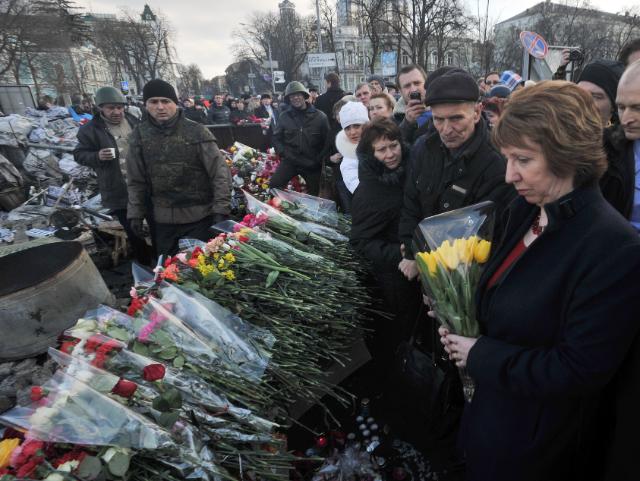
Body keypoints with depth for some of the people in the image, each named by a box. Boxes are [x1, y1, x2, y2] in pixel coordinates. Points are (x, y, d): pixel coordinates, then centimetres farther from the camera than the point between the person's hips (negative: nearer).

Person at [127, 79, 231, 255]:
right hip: (163, 219, 4)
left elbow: (220, 172, -10)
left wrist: (220, 210, -16)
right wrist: (136, 214, 6)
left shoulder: (196, 132, -9)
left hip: (199, 217, -3)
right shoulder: (139, 135, 2)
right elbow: (135, 180, 9)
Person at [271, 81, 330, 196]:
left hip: (312, 164, -1)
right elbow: (276, 137, 10)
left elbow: (327, 140, 0)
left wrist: (319, 159, -5)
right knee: (274, 185, -14)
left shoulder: (320, 116, -4)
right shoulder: (284, 116, 3)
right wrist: (283, 153, -4)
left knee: (315, 195, 10)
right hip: (289, 161, 1)